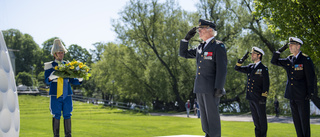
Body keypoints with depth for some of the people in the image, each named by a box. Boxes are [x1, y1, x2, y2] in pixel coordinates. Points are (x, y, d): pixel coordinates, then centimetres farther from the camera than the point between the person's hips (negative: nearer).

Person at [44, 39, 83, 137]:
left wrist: (79, 80, -7)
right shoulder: (49, 66, 4)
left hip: (67, 94, 3)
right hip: (55, 95, -3)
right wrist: (50, 78, -25)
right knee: (56, 116, -2)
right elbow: (46, 81, -2)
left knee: (67, 115, 2)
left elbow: (72, 81, 13)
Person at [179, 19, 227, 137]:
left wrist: (219, 87, -21)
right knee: (204, 115, 10)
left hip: (211, 87, -8)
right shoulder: (201, 48, 16)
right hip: (200, 88, 8)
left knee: (212, 116, -6)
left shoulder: (218, 46, -8)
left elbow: (222, 69, -15)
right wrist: (187, 38, 10)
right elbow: (183, 53, 21)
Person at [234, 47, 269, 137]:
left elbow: (266, 84, -10)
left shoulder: (263, 69, -6)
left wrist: (263, 97, -16)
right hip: (251, 98, 6)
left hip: (259, 99, -6)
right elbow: (237, 68, 15)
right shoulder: (250, 67, 13)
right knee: (255, 119, 11)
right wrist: (242, 59, 0)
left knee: (262, 118, 1)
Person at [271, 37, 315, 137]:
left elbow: (311, 77, -9)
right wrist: (280, 50, 2)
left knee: (304, 119, 0)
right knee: (296, 119, 11)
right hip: (292, 95, 6)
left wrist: (310, 92, -13)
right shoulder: (289, 60, 10)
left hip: (302, 95, -6)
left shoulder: (306, 59, -8)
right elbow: (274, 61, 15)